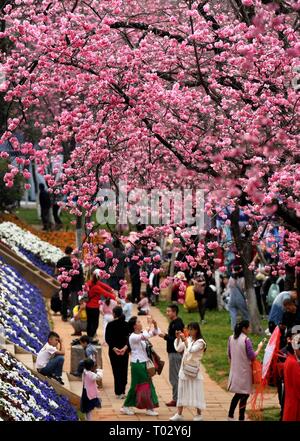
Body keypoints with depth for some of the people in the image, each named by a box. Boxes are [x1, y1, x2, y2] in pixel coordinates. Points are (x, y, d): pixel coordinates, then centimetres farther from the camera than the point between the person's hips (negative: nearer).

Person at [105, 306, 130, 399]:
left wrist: (114, 348, -16)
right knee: (124, 370, 11)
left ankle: (119, 392, -1)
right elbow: (129, 337, -8)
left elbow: (107, 338, -12)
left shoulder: (110, 325, -7)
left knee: (116, 371, 3)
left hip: (113, 350, -2)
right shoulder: (126, 325, -1)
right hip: (124, 350, 2)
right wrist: (125, 347, -16)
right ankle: (122, 391, 5)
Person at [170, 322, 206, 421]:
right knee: (182, 391, 7)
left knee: (195, 391, 0)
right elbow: (178, 349, 5)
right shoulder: (188, 339, 7)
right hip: (184, 368, 6)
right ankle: (179, 414, 12)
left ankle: (199, 414, 11)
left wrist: (185, 340, -24)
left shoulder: (200, 342, -10)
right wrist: (178, 338, -4)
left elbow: (191, 350, -23)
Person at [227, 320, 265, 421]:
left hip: (235, 370, 7)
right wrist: (259, 348, 0)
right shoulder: (246, 340, -18)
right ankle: (241, 418, 6)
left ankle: (230, 416, 19)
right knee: (244, 394, 4)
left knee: (238, 394, 19)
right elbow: (252, 356, -15)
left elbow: (229, 354, 11)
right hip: (244, 371, -7)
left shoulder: (231, 338, 2)